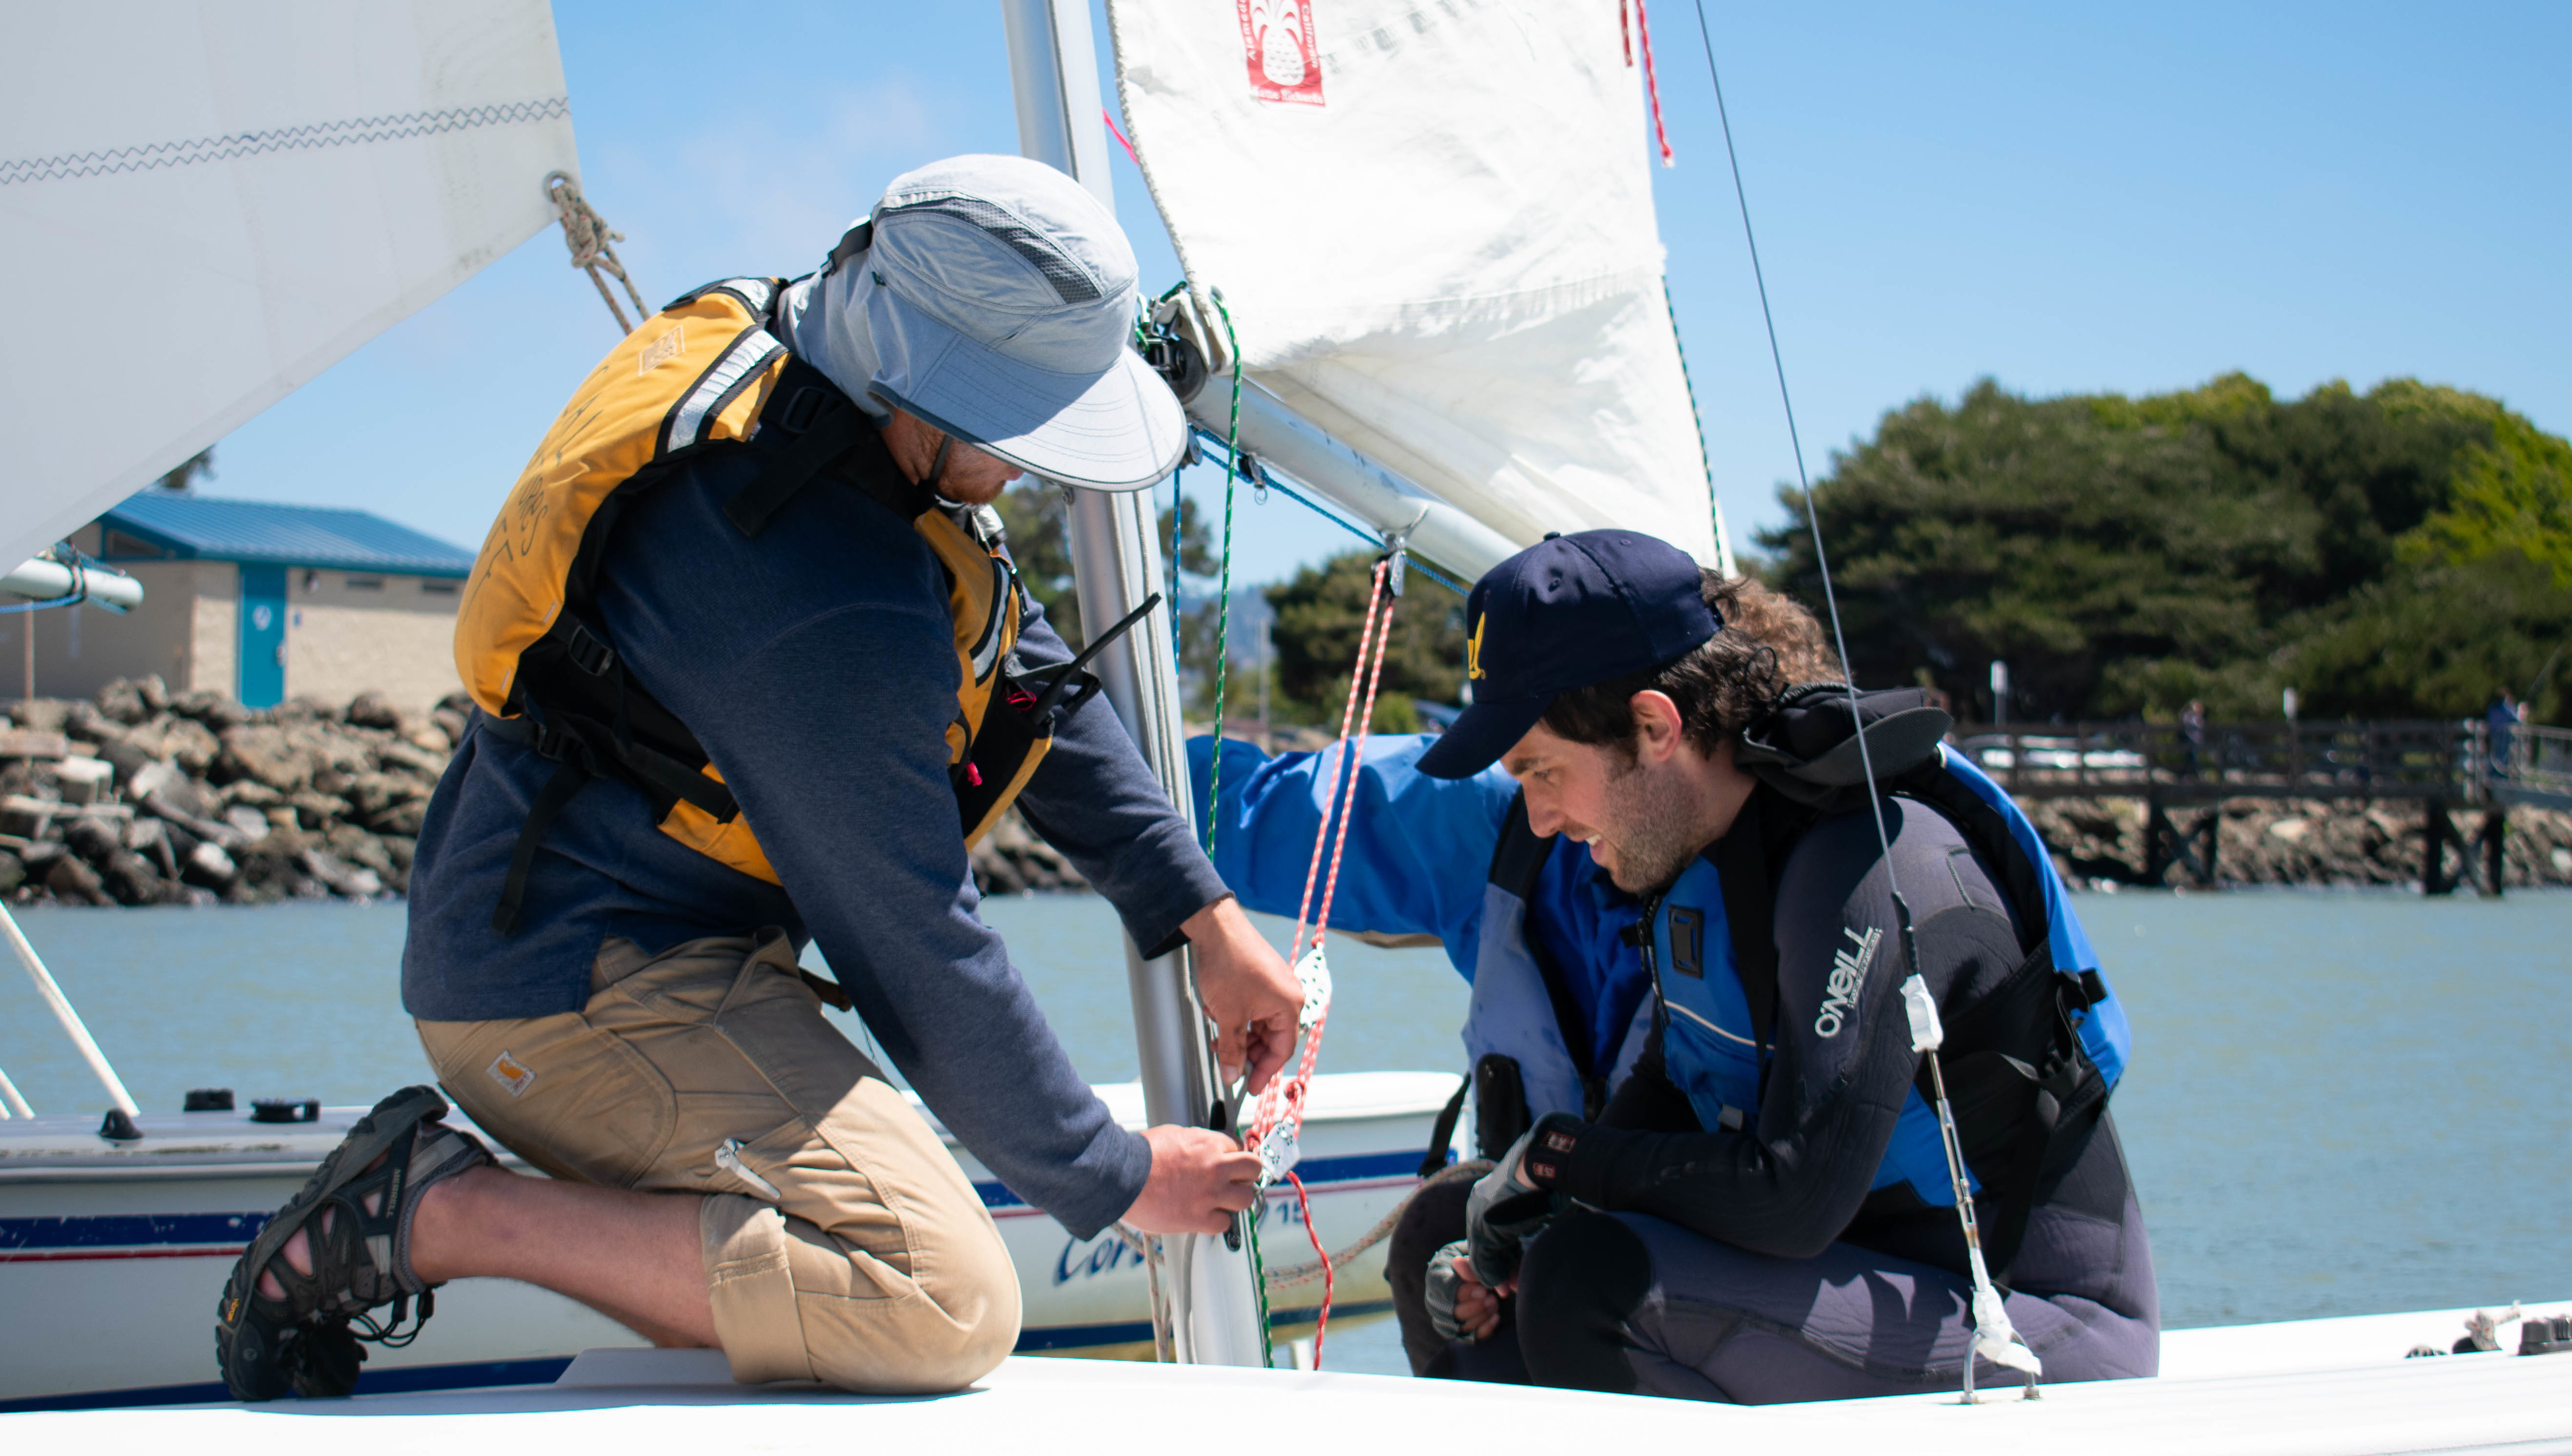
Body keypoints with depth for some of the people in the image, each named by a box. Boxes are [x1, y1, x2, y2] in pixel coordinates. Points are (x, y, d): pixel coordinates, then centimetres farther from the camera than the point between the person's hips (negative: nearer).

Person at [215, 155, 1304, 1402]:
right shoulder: (830, 608, -29)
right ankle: (439, 1215, -14)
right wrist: (1114, 1179, -6)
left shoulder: (775, 351, 2)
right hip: (588, 994, -11)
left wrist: (1205, 919, 10)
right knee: (946, 1303, -23)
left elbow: (1037, 681, 12)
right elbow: (916, 955, -18)